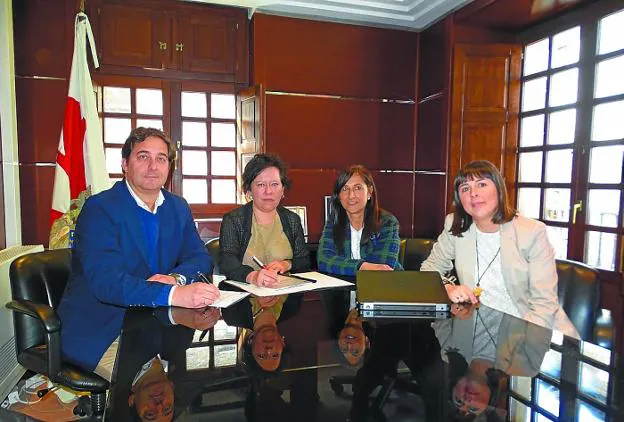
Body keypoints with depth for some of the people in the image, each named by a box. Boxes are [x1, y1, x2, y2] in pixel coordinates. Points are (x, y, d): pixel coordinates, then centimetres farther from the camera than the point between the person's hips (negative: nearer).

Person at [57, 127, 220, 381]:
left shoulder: (178, 208, 7)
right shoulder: (99, 208, -14)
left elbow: (201, 257, 7)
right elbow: (105, 281, -27)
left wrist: (176, 277, -18)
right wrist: (174, 294, -41)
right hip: (98, 331, -6)